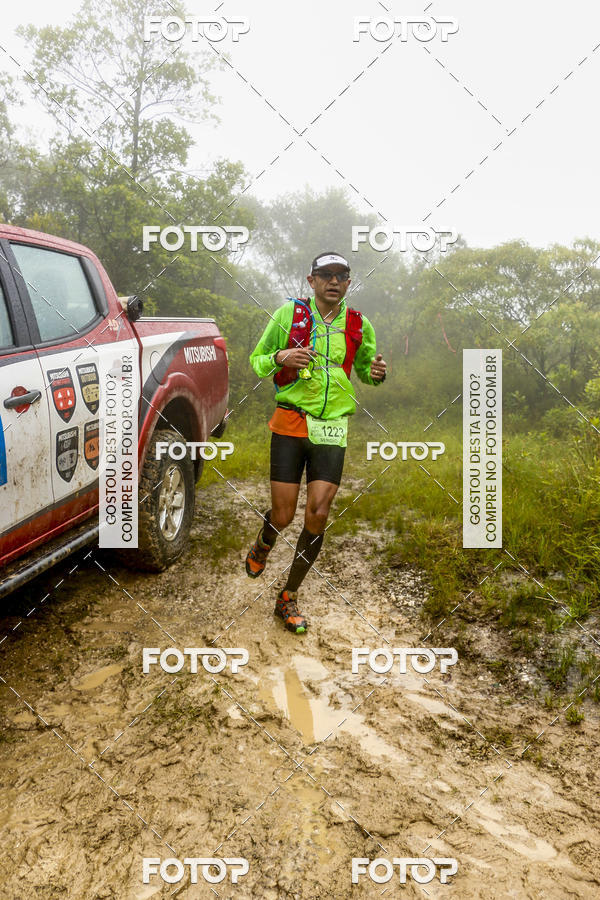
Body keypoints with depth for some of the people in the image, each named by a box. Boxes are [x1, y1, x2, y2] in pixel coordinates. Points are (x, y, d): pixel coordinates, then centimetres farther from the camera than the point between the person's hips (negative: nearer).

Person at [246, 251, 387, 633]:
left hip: (332, 430, 2)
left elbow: (364, 368, 22)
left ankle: (289, 598, 14)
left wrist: (376, 373, -3)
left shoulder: (359, 325, 7)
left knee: (318, 516, -5)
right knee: (283, 516, -2)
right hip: (291, 423, -2)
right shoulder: (289, 314, 0)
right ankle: (262, 547, 38)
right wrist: (280, 357, -17)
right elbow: (256, 360, 6)